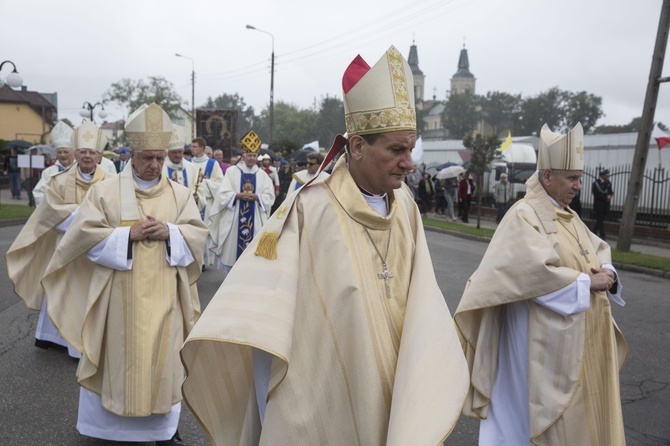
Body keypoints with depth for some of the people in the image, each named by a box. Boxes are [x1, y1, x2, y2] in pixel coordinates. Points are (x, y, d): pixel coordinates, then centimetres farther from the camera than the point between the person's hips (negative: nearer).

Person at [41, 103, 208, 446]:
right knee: (118, 356, 7)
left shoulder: (179, 193, 6)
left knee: (163, 357, 8)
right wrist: (129, 233, -16)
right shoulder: (106, 191, -1)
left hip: (163, 297, 2)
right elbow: (85, 234, -6)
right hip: (120, 296, -2)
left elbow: (198, 234, 3)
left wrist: (169, 231, -15)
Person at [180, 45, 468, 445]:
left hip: (387, 396, 5)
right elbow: (261, 315, -18)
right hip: (318, 401, -4)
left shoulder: (405, 207, -2)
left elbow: (419, 303, -2)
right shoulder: (311, 208, -18)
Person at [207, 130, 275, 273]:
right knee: (233, 247, -1)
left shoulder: (262, 175, 8)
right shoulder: (232, 171, 3)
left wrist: (256, 197, -16)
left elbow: (270, 196, 2)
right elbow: (223, 193, -5)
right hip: (234, 217, -2)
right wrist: (238, 195, -20)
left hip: (255, 219, 2)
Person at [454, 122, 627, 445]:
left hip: (580, 338, 9)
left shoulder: (568, 216, 11)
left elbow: (598, 249, 18)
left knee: (583, 412, 18)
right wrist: (587, 282, -17)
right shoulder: (524, 216, -17)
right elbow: (537, 270, -26)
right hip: (548, 342, -9)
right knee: (553, 418, 3)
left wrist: (606, 271, -4)